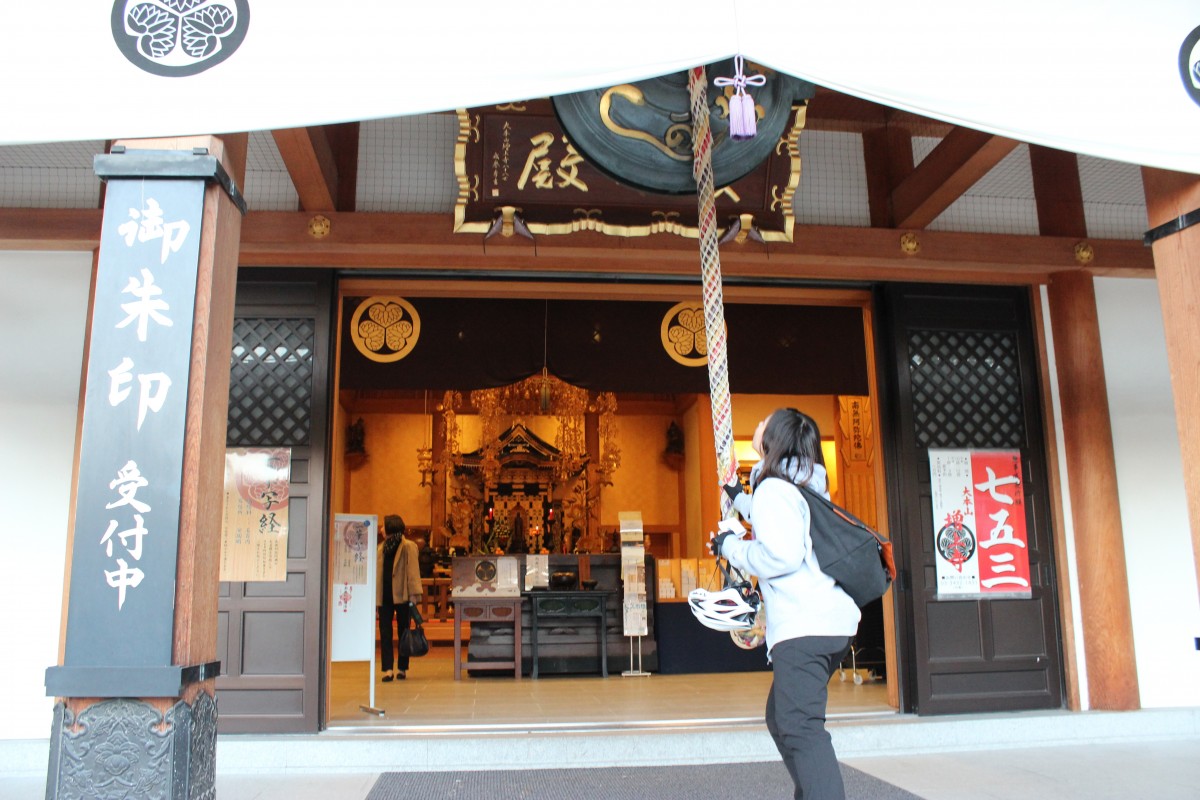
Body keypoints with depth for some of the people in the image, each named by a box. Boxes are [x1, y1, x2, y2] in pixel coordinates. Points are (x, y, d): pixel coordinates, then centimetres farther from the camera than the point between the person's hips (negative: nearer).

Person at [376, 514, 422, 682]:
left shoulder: (408, 547, -6)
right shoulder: (382, 548, 14)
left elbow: (413, 571, -11)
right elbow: (378, 573, 16)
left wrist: (414, 595, -17)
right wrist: (375, 597, 10)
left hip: (402, 596, -6)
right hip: (384, 596, 6)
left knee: (403, 632, 5)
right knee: (385, 633, -1)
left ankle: (402, 668, 13)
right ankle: (387, 669, -1)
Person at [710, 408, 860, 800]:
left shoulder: (774, 487, -6)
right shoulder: (813, 486, 20)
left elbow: (782, 555, -17)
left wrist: (732, 547, -3)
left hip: (803, 625, -10)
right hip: (836, 620, 10)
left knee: (801, 728, -14)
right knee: (782, 719, 19)